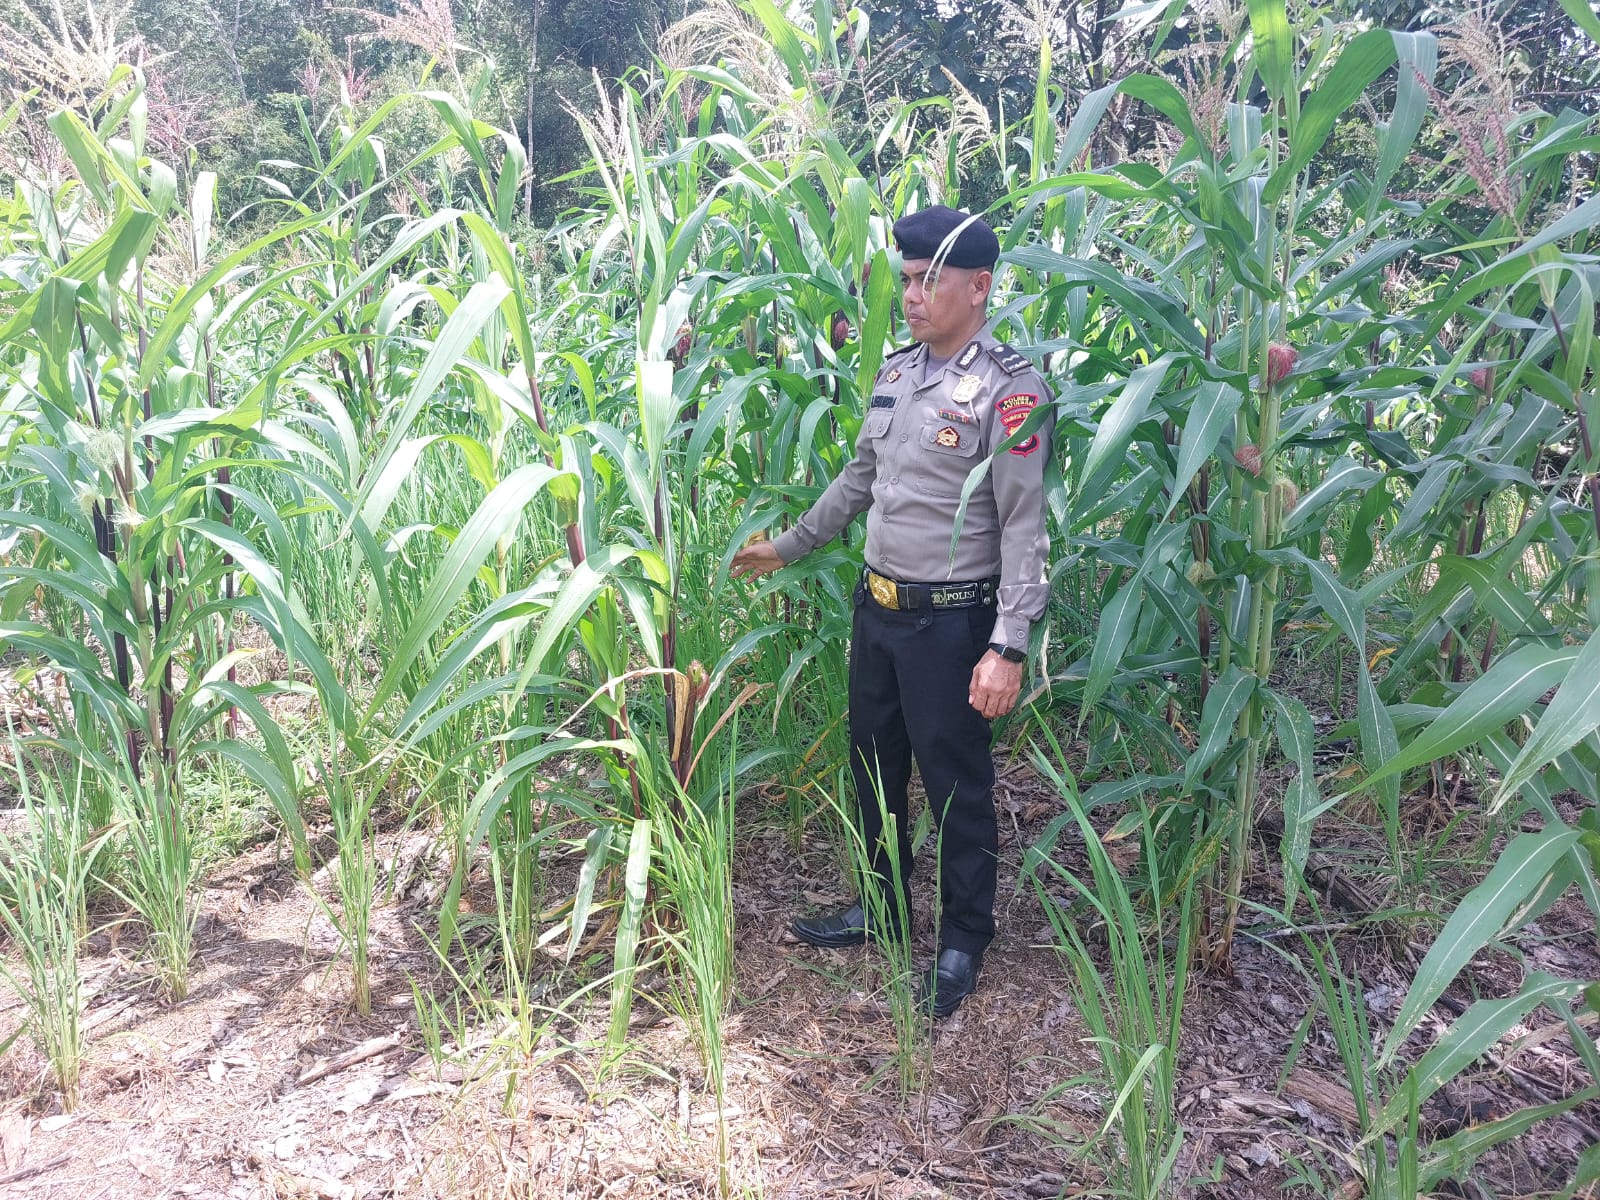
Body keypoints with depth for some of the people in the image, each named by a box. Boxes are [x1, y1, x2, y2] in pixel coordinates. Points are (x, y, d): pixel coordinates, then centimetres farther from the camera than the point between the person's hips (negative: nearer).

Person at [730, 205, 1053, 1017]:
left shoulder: (1010, 390, -15)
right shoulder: (896, 371, 7)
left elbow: (1025, 527, -17)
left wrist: (1008, 648, -23)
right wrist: (787, 547, 21)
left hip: (950, 621, -7)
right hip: (876, 607, 7)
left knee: (955, 785, 6)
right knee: (874, 767, 19)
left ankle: (963, 941, 26)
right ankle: (884, 907, 39)